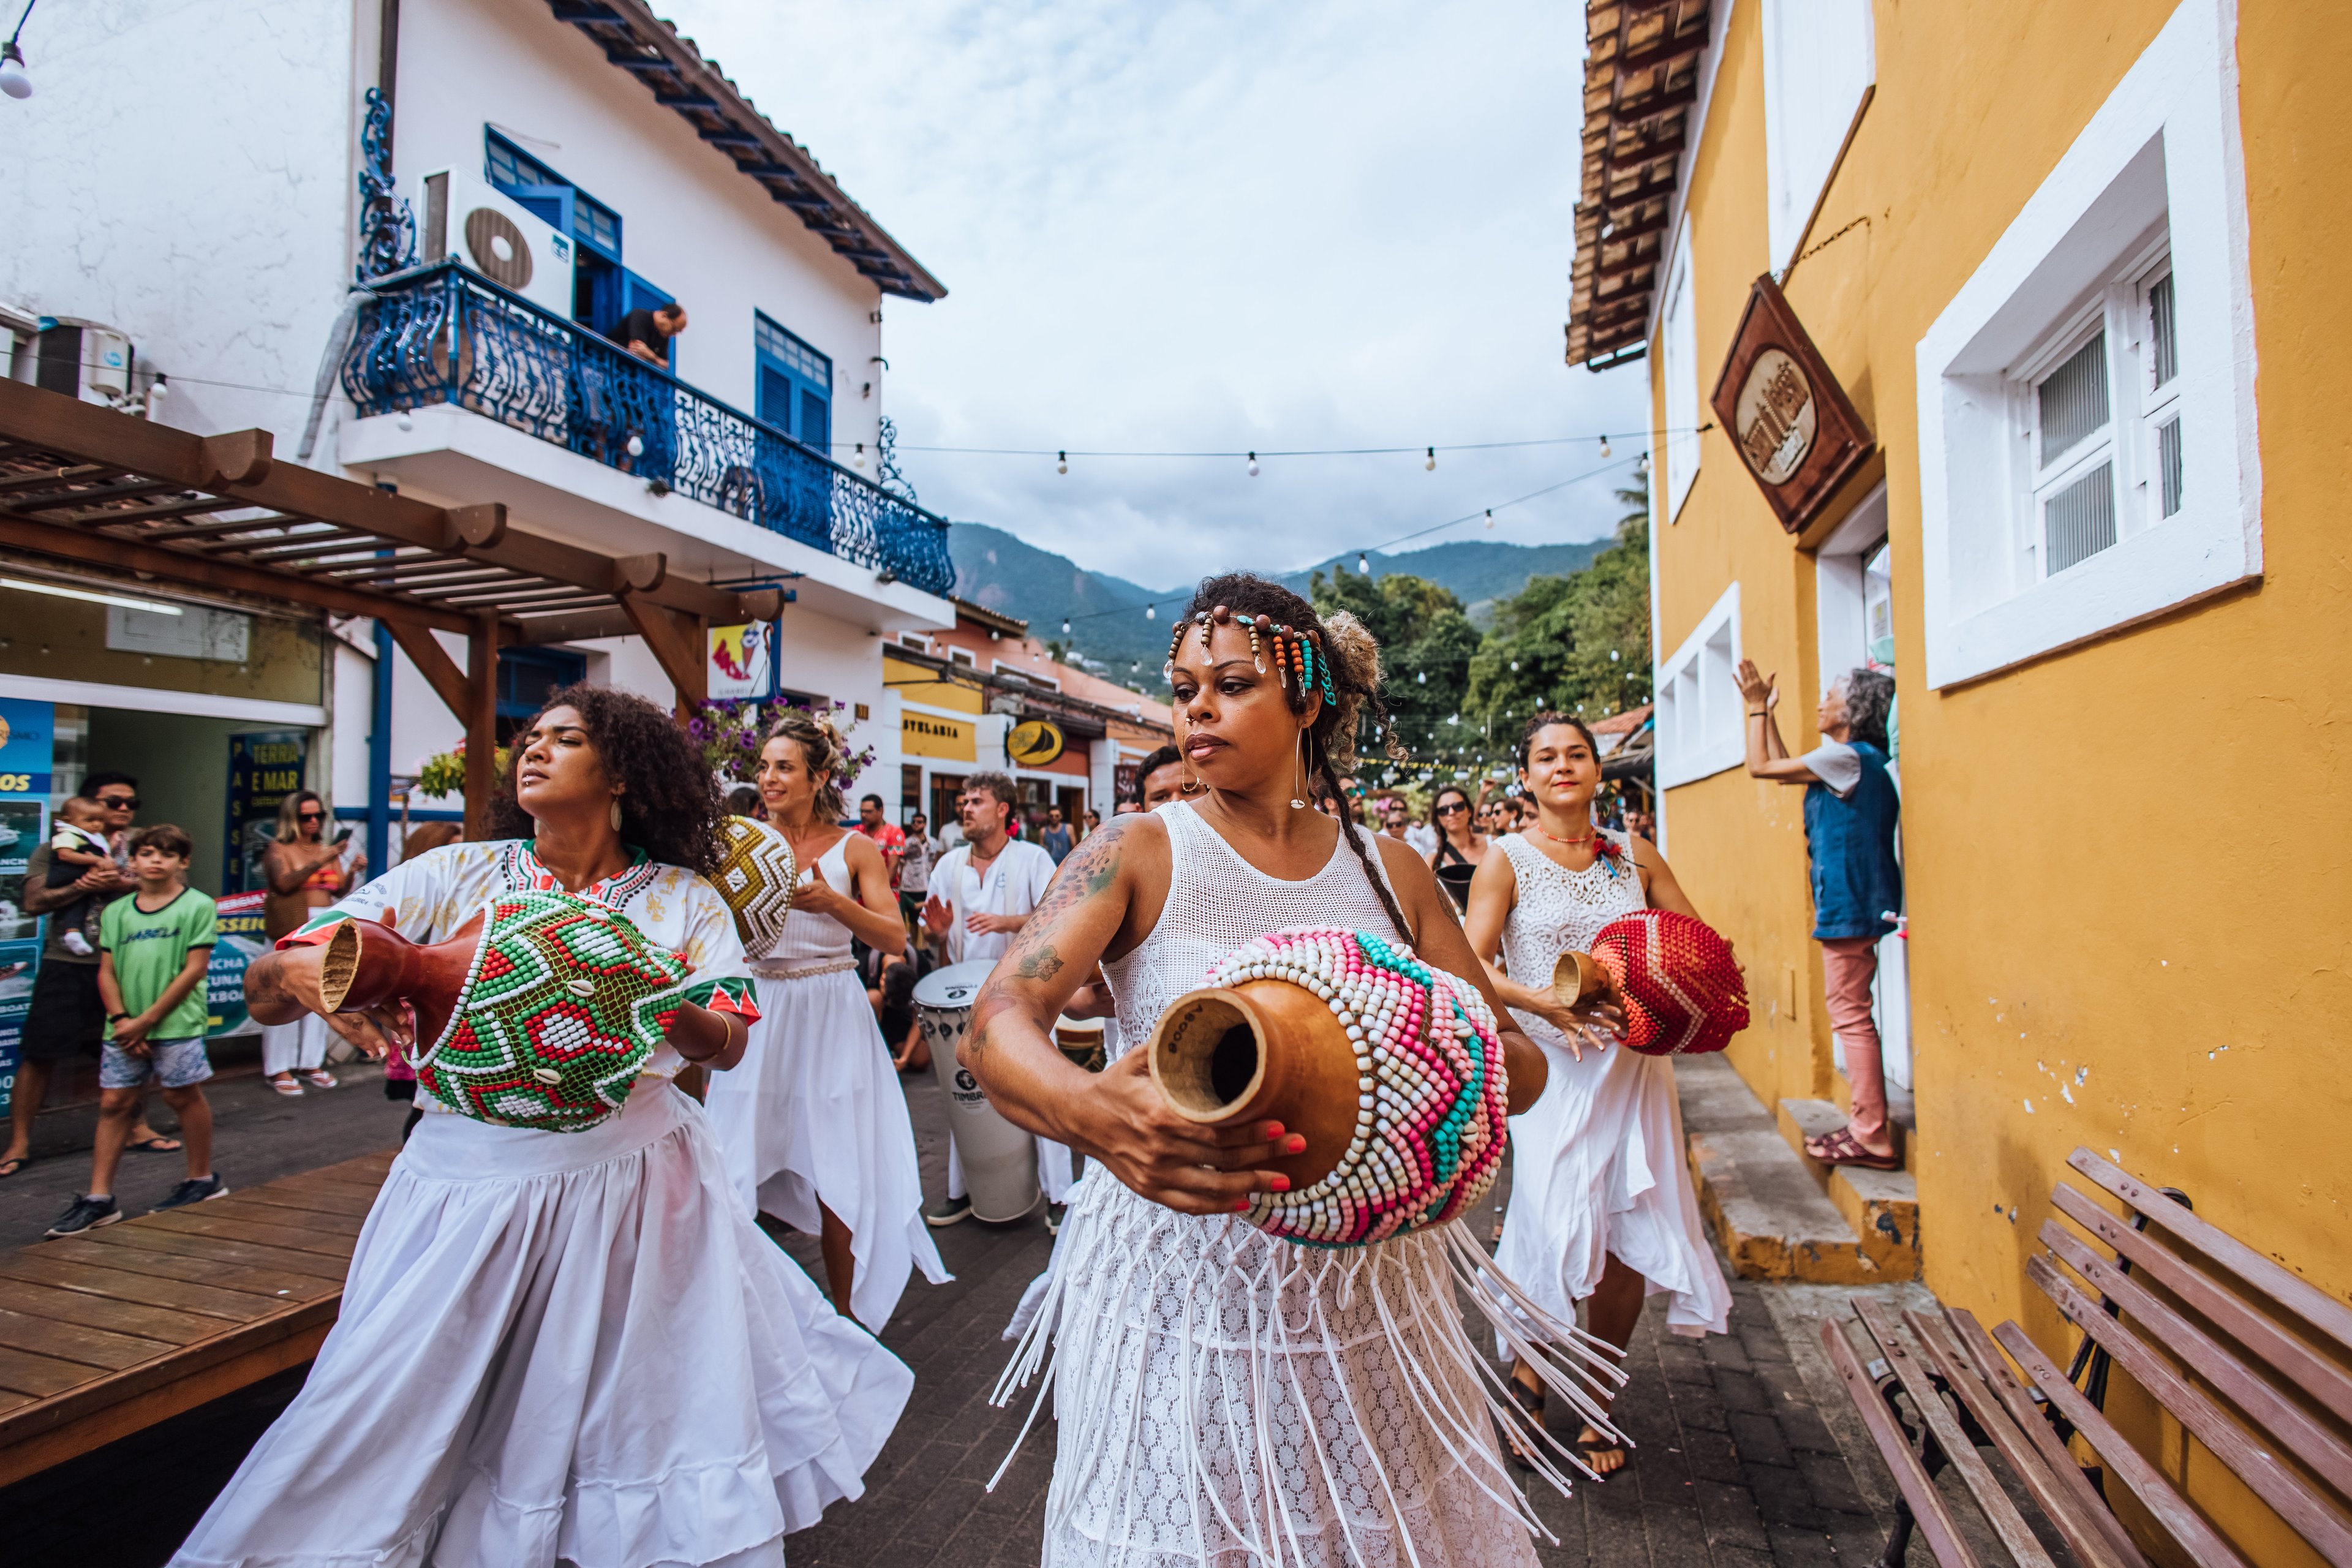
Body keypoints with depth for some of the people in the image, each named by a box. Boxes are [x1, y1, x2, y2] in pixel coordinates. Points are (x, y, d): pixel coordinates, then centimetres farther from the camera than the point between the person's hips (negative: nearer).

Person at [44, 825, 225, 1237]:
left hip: (176, 1022, -4)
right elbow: (107, 972, 8)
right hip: (125, 1028, 4)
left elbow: (193, 970, -8)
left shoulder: (198, 906, -4)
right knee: (114, 1101, 5)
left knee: (184, 1095, 5)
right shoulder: (116, 912, 10)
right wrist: (121, 1019, -7)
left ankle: (203, 1179, 20)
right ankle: (99, 1199, 13)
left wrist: (147, 1020, -10)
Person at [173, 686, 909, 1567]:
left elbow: (728, 1045, -7)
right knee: (397, 1430, 5)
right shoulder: (453, 875, 2)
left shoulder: (683, 899, 0)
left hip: (630, 1175, 0)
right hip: (469, 1177, 1)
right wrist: (300, 971, -24)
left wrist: (668, 1009, -28)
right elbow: (262, 995, 1)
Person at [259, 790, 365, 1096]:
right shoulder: (279, 849, 1)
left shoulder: (328, 849, 14)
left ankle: (311, 1063, 11)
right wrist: (320, 862, -21)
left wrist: (353, 871, -6)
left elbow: (340, 890, 11)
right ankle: (279, 1069, 0)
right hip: (291, 930, -4)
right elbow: (285, 883, -14)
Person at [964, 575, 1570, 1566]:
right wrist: (1088, 1109, -42)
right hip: (1179, 1284, -3)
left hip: (1363, 1286, 3)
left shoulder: (1387, 871, 2)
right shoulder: (1139, 854, -8)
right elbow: (994, 1024, -21)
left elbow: (1520, 1060, 3)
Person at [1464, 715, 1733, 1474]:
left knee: (1632, 1238, 7)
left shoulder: (1635, 856, 8)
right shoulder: (1507, 861, -4)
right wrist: (1547, 1004, -25)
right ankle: (1527, 1370, 24)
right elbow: (1473, 965, -11)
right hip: (1550, 1066, -4)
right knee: (1562, 1230, -8)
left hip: (1634, 1063, 4)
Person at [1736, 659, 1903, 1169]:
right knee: (1851, 1016, 15)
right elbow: (1782, 769, 25)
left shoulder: (1848, 757, -15)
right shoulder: (1854, 760, 16)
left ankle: (1873, 1139, -2)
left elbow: (1761, 766, -12)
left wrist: (1757, 707, 0)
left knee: (1851, 1016, -7)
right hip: (1850, 905, 10)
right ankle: (1865, 1125, 22)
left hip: (1850, 907, -10)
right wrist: (1768, 712, 24)